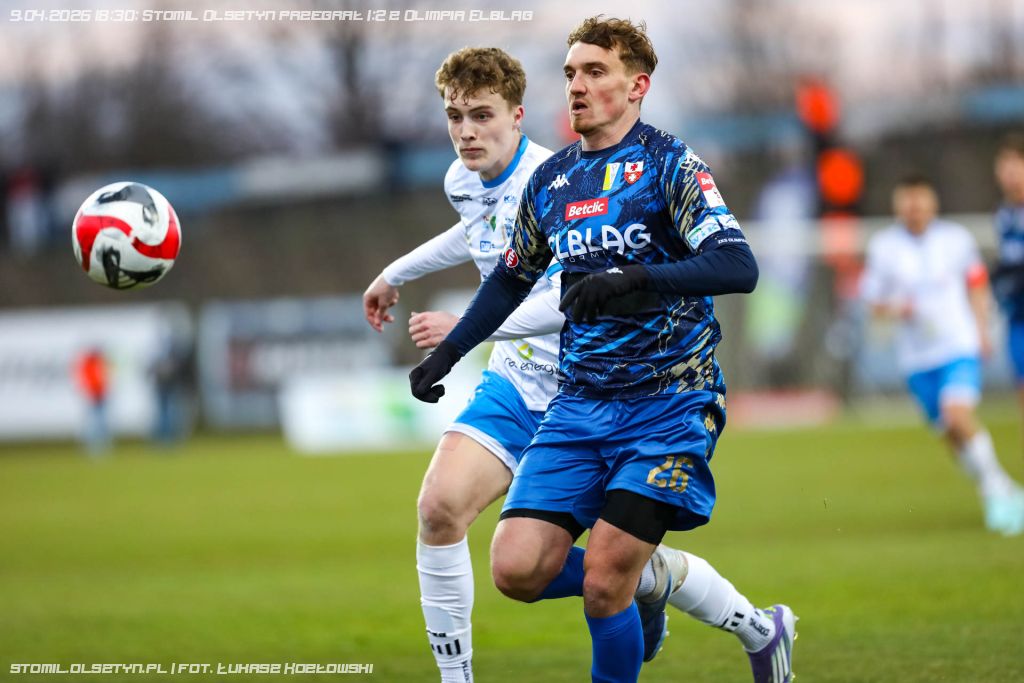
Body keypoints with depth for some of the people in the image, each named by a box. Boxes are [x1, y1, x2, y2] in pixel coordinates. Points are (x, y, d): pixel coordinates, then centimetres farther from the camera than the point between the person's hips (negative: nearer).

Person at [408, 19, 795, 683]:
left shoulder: (667, 163, -7)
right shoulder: (550, 180, 11)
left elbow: (738, 266, -21)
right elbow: (511, 279, 28)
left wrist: (633, 279, -33)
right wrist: (446, 353, 22)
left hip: (669, 402, -6)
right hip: (579, 404, 6)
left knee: (604, 582, -14)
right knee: (518, 569, -9)